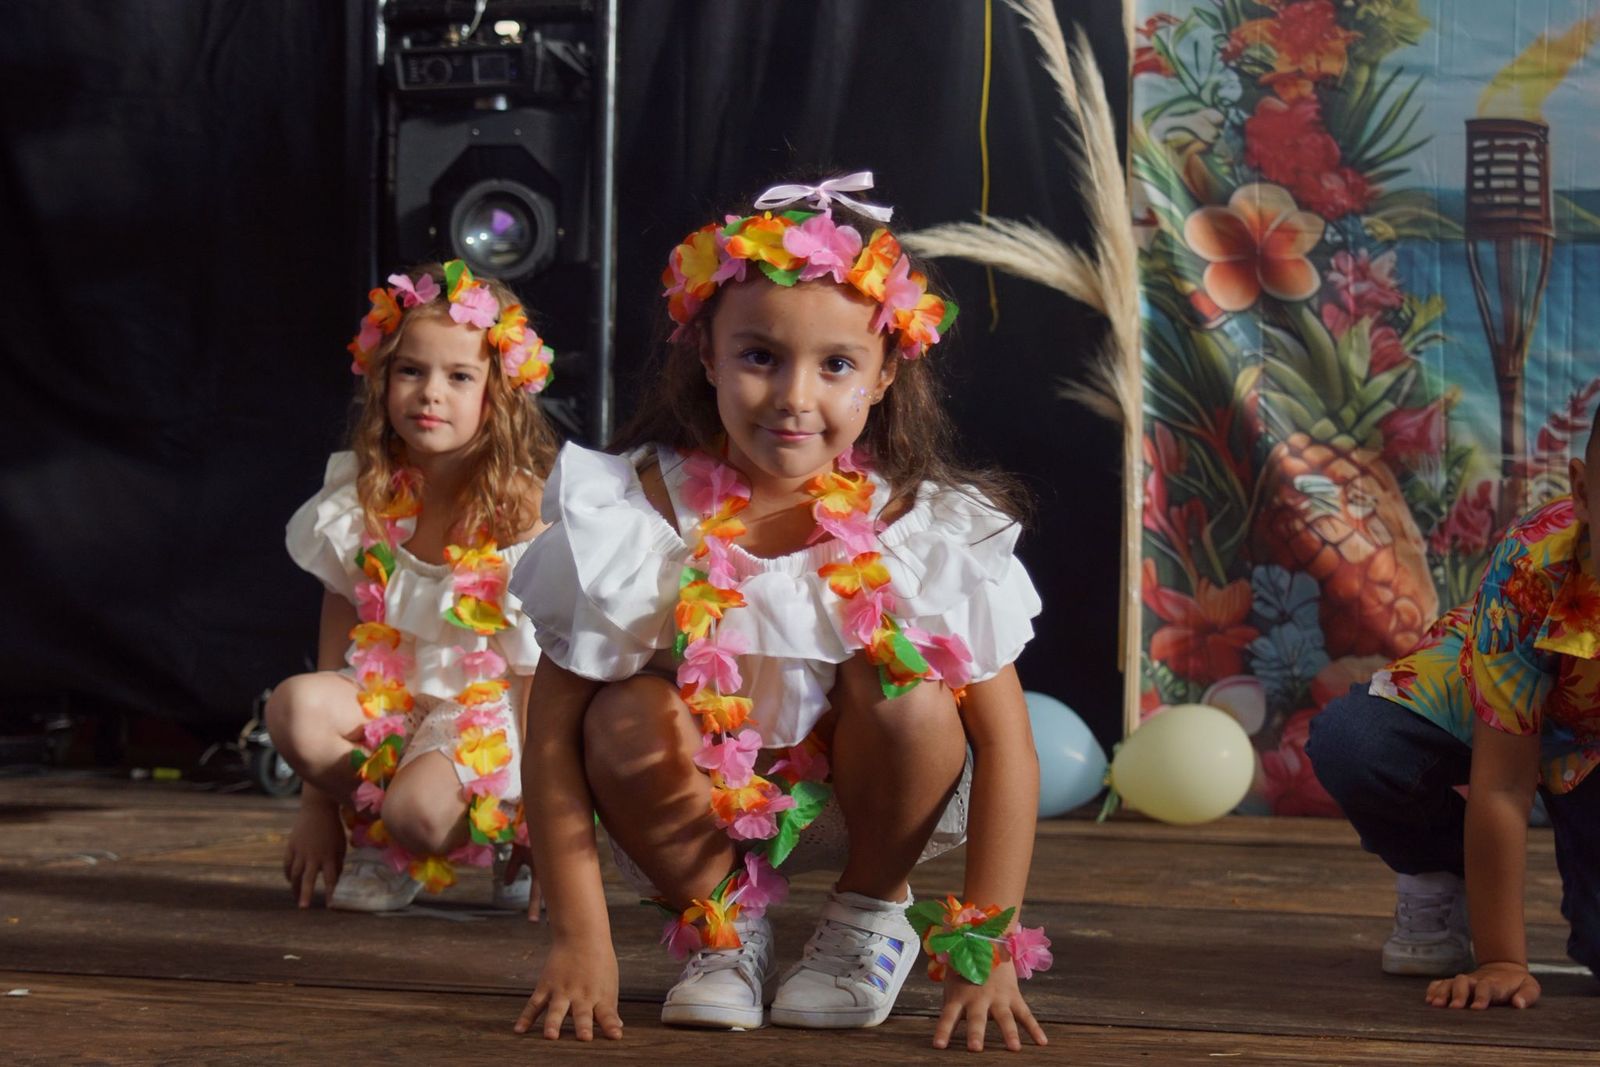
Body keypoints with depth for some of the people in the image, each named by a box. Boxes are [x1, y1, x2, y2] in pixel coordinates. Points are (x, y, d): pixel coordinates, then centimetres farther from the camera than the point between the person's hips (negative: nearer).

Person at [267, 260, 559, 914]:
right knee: (292, 706, -27)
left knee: (418, 809, -35)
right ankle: (379, 849, -1)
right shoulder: (365, 504, 1)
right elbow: (337, 645, 2)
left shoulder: (521, 509, -10)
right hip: (389, 704, 5)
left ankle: (501, 836, 1)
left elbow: (540, 666, -9)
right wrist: (318, 807, 0)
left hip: (489, 716, -4)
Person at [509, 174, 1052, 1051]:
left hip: (859, 801, 1)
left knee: (904, 686, -29)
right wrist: (578, 939, -24)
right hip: (702, 807, 0)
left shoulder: (929, 528, -19)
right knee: (632, 718, -31)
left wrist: (987, 952, -23)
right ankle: (717, 926, -1)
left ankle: (873, 912, 1)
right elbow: (553, 729, -19)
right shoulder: (634, 513, -21)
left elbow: (1004, 743, -17)